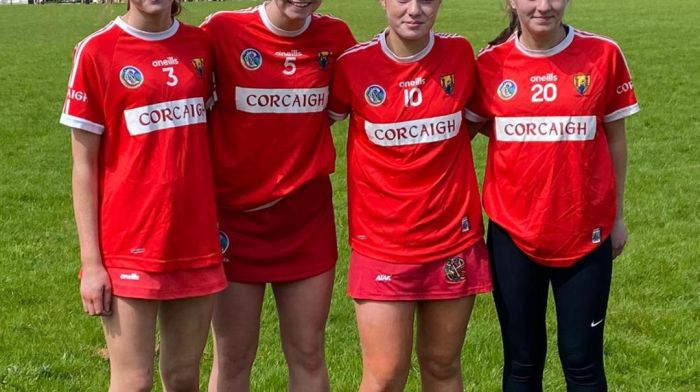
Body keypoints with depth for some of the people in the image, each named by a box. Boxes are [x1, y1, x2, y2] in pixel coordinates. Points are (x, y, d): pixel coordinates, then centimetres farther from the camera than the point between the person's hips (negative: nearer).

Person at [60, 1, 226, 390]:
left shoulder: (201, 44, 7)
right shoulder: (98, 52, -5)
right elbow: (85, 165, -4)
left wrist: (220, 221, 8)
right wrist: (91, 261, -8)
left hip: (197, 242, 4)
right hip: (130, 246, -4)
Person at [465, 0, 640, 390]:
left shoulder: (603, 55, -5)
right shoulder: (491, 63, -3)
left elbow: (615, 140, 4)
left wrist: (617, 216, 8)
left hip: (585, 234, -1)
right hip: (512, 233, 1)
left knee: (582, 359, 5)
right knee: (522, 359, 11)